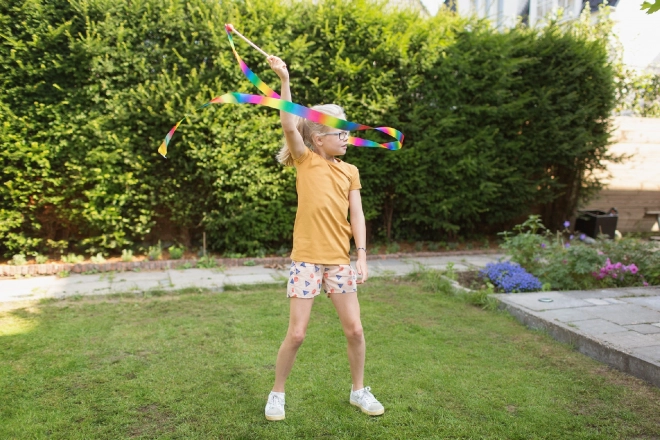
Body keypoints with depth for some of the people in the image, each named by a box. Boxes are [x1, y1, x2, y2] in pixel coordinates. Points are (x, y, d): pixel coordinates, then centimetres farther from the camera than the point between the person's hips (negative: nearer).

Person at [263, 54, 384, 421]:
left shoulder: (350, 171, 9)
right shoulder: (305, 161, 0)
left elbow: (357, 215, 3)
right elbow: (289, 126, -17)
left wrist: (362, 257, -5)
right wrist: (284, 80, -24)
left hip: (339, 260, 3)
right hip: (307, 258, -3)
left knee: (355, 329, 6)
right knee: (297, 333, 0)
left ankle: (359, 390, 28)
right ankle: (277, 394, 22)